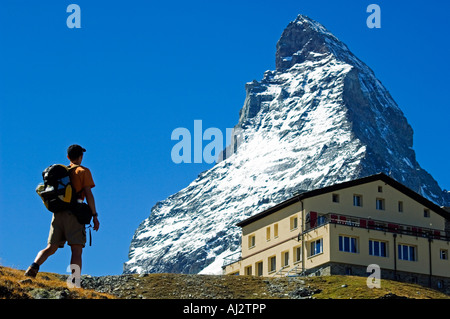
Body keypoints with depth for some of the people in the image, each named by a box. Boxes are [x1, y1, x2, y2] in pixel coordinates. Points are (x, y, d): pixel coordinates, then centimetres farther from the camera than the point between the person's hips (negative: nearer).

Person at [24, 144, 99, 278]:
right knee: (77, 250, -9)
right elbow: (88, 194, -5)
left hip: (58, 214, 5)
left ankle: (34, 266, -16)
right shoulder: (83, 171, 4)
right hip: (74, 214, -5)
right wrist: (94, 216, -4)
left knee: (51, 248, 9)